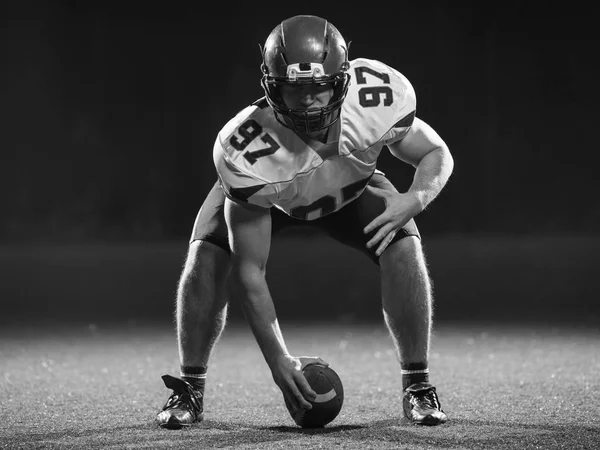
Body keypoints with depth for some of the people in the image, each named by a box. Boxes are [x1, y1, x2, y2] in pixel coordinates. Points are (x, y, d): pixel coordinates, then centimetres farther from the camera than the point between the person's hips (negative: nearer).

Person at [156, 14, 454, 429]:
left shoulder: (377, 98, -38)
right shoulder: (246, 150, -42)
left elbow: (436, 154, -18)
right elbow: (248, 269, -34)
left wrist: (415, 199, -41)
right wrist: (277, 359, -37)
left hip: (351, 188, 2)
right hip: (264, 192, -1)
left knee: (403, 247, -24)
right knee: (206, 257, -25)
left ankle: (418, 387, -5)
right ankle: (190, 390, -3)